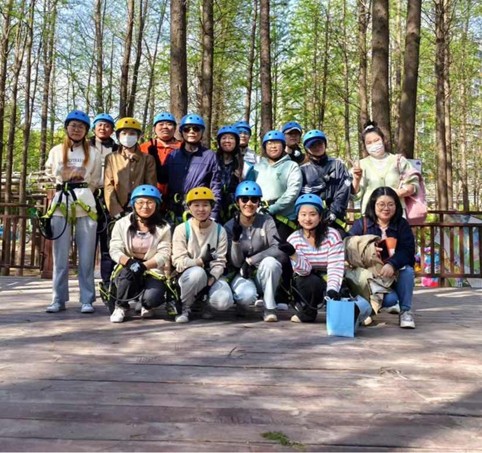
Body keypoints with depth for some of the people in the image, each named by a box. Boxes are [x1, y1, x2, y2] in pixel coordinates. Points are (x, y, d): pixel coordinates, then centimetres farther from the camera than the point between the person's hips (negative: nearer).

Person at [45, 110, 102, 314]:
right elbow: (50, 172, 24)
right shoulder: (56, 151, 12)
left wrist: (81, 190, 8)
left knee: (86, 255, -3)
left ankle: (87, 300, 1)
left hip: (85, 204, -1)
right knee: (60, 255, 1)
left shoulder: (93, 153, 8)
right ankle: (58, 299, 6)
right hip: (61, 202, 1)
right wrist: (64, 184, 15)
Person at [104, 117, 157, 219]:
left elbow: (151, 187, 5)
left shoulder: (148, 159, 12)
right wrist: (117, 211, -10)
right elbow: (108, 186, 3)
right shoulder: (111, 158, 12)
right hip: (118, 215, 0)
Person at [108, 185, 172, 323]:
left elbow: (163, 254, -9)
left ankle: (146, 305, 12)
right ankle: (121, 306, -6)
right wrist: (129, 262, -28)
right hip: (126, 269, 1)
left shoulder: (163, 228, 1)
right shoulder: (122, 224, 3)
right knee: (128, 271, -36)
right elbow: (115, 250, -6)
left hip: (153, 272, -1)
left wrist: (143, 266, -27)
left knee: (151, 297, -30)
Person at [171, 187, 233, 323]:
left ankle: (206, 303, 12)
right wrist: (201, 261, -28)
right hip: (188, 276, -2)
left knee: (224, 301, -27)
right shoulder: (182, 229, -5)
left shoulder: (219, 230, 2)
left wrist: (211, 278, -22)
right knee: (197, 272, -37)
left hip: (212, 276, 2)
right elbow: (178, 262, -12)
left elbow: (220, 262, -3)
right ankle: (185, 308, -9)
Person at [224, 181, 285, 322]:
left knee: (270, 261, -33)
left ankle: (269, 308, -14)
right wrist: (235, 239, -30)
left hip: (264, 276, 1)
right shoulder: (230, 226, -7)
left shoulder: (266, 221, -8)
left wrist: (250, 260, -25)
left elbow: (279, 249, -22)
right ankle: (241, 303, 6)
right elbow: (236, 263, -12)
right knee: (247, 294, -34)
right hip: (242, 275, -1)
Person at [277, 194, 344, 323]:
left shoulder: (332, 235, -13)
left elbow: (336, 267, -20)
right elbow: (304, 270, -22)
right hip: (307, 284, 0)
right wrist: (292, 254, -41)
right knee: (312, 281, -33)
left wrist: (332, 289, -36)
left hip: (328, 282, 0)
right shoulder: (293, 239, -10)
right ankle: (306, 312, -4)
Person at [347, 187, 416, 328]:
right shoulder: (361, 224, 0)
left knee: (408, 270, -31)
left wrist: (392, 264, -34)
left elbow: (408, 250, -15)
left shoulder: (402, 224, 1)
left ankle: (405, 310, -11)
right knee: (390, 299, -29)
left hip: (395, 273, 2)